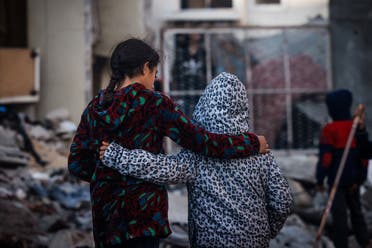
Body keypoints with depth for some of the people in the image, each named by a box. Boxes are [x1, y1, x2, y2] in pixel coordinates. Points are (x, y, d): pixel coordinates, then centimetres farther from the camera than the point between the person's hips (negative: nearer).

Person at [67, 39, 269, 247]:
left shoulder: (94, 107, 7)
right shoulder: (154, 103, -9)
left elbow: (77, 164, 8)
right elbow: (200, 141, -10)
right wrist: (253, 144, 1)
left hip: (104, 213, 6)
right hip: (142, 213, -6)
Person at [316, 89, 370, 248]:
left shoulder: (330, 130, -15)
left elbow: (325, 157, -16)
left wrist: (320, 179, -9)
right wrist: (361, 177, 13)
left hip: (336, 180, -6)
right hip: (354, 179, 6)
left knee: (339, 214, -2)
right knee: (356, 210, 19)